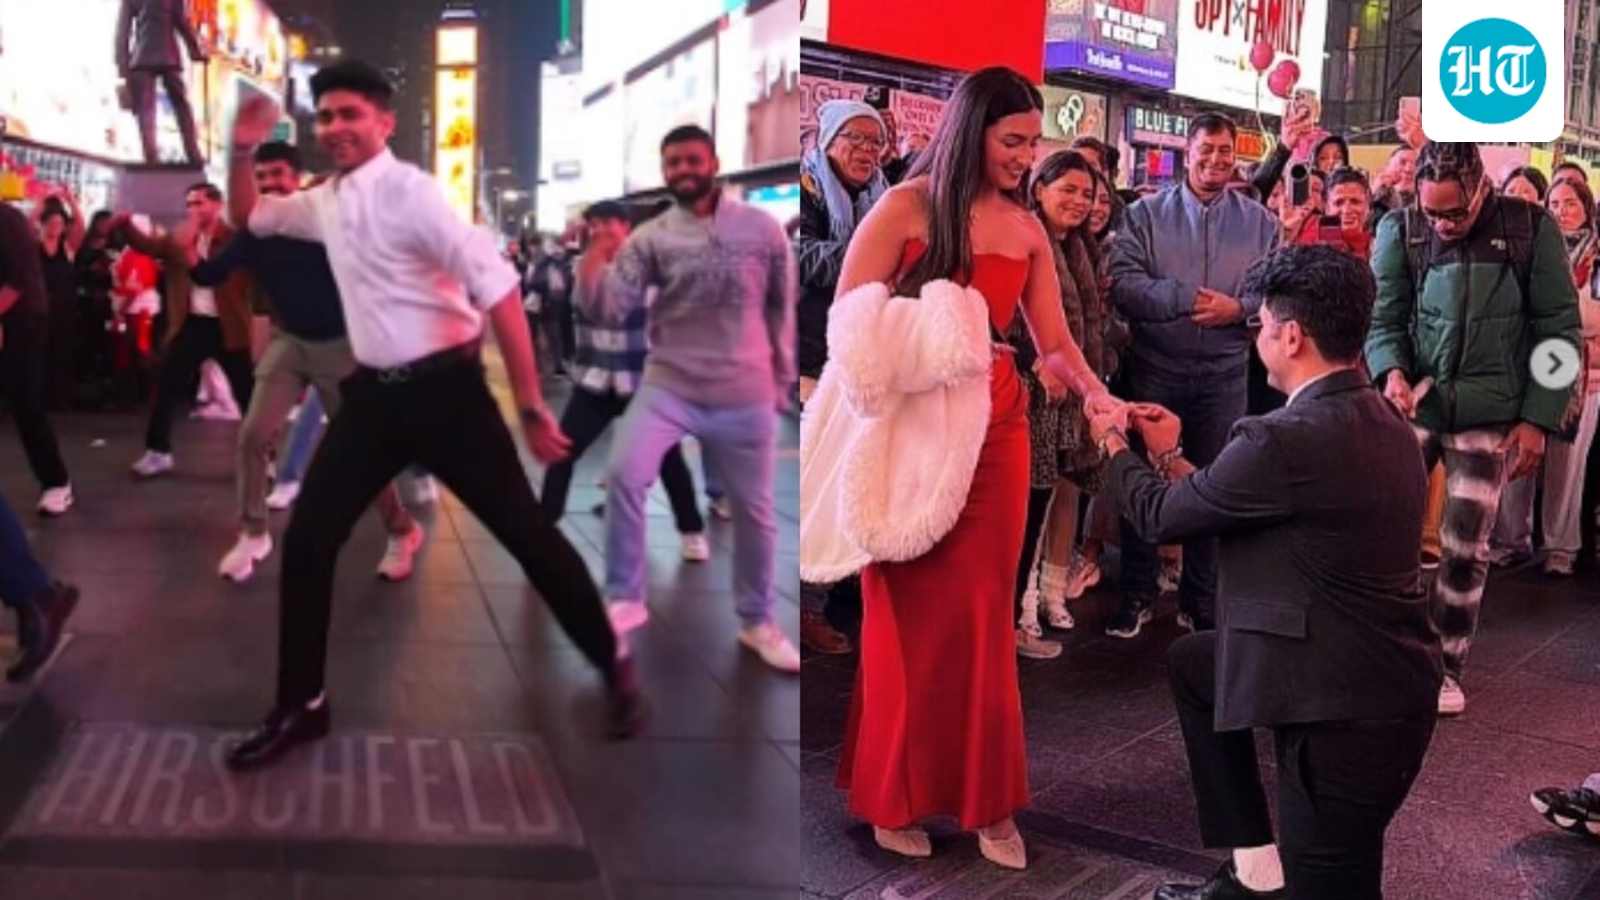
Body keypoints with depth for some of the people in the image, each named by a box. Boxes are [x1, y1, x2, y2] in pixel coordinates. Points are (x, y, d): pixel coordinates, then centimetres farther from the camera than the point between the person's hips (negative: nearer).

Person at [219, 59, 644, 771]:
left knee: (527, 534, 1)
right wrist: (242, 151, 6)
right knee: (307, 542, 5)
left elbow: (497, 287, -22)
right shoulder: (325, 202, 9)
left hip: (444, 389, -7)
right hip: (375, 393, 7)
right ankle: (300, 707, 22)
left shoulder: (409, 191, -15)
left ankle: (613, 666, 22)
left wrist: (530, 405, -23)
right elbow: (249, 218, 28)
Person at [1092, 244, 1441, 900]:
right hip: (1390, 678, 10)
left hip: (1346, 713, -10)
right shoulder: (1383, 423, 4)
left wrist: (1113, 444, 10)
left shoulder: (1285, 438, -25)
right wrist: (1169, 455, 20)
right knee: (1191, 662, 22)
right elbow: (1234, 506, 13)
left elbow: (1159, 516, -9)